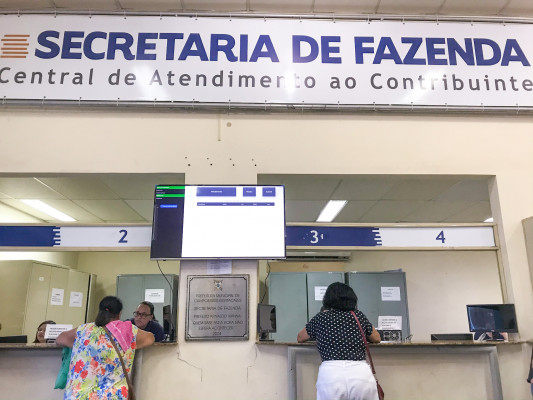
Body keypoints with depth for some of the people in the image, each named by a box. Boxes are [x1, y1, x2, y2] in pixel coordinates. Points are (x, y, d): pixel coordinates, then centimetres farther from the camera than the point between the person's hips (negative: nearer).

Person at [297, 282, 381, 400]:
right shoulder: (359, 316, 15)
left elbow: (300, 338, 29)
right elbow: (377, 339, 32)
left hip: (330, 372, -1)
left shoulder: (320, 318, 13)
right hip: (361, 371, 1)